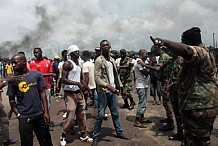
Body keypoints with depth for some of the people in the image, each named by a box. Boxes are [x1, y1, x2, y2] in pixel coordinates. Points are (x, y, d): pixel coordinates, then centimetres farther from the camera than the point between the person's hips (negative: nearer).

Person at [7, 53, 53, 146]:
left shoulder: (36, 74, -2)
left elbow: (42, 93, 1)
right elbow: (12, 99, 2)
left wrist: (46, 112, -2)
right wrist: (18, 115, -6)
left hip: (40, 115, 1)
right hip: (24, 117, -1)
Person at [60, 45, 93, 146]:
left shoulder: (79, 64, 13)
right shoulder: (67, 64, -12)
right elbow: (63, 79, -20)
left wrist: (86, 87, 10)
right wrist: (77, 83, -26)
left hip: (79, 92, 8)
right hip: (70, 93, -8)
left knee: (82, 114, 11)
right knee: (71, 117, -6)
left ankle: (83, 135, 23)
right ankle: (63, 136, 13)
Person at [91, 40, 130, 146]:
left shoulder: (112, 60, 13)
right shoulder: (99, 60, -9)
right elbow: (97, 78, -15)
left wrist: (119, 86, 8)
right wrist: (108, 86, -22)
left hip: (113, 91, 7)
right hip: (103, 91, -7)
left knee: (115, 113, 16)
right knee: (101, 115, -3)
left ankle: (119, 132, 31)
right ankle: (95, 137, 10)